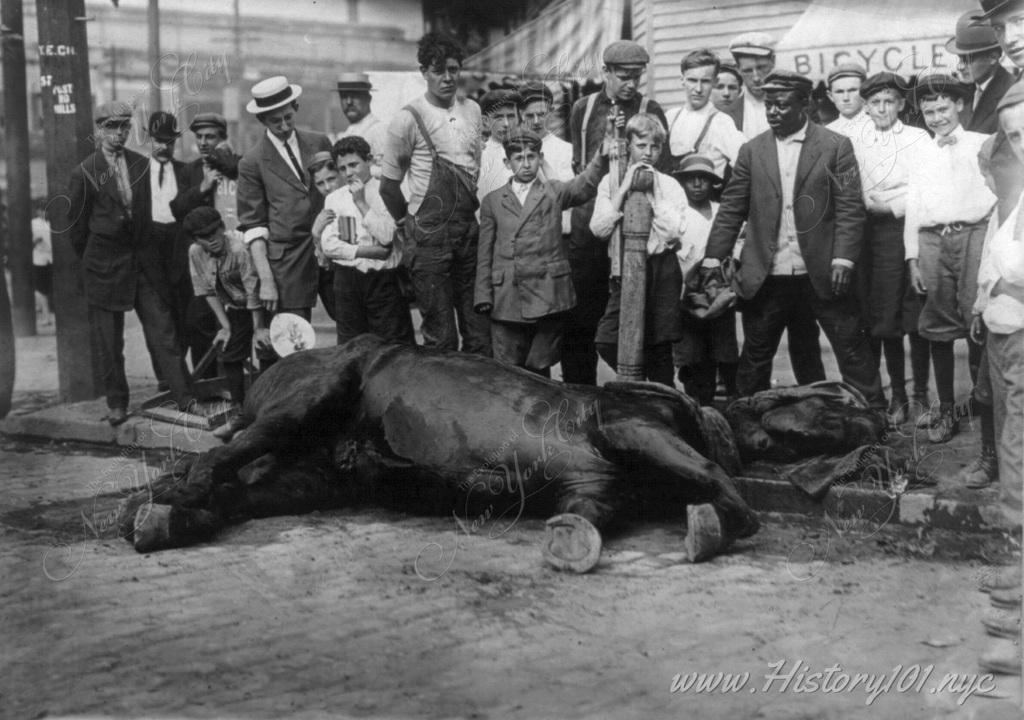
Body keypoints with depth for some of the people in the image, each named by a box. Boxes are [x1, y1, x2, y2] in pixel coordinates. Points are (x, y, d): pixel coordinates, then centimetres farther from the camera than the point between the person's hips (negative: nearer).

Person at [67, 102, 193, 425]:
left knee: (164, 334, -1)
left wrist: (146, 251, 10)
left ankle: (185, 399, -2)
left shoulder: (143, 165, 6)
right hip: (104, 266, -2)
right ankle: (117, 404, 17)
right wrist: (93, 261, 8)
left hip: (145, 261, 2)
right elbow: (77, 229, 2)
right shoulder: (84, 173, -4)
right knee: (109, 342, 5)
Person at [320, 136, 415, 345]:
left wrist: (361, 203, -10)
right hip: (347, 279, 3)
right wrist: (371, 251, -8)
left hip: (383, 279, -3)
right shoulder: (334, 198, 9)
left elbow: (387, 237, -11)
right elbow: (329, 246, 0)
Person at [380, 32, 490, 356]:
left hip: (470, 230, 5)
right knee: (441, 337, -2)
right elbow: (389, 185, -1)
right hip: (430, 238, -5)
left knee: (480, 332, 6)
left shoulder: (472, 110, 9)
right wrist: (408, 223, 6)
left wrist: (474, 213, 14)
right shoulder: (409, 119, -9)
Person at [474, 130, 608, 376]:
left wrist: (603, 155, -24)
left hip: (547, 298, -1)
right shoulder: (493, 201, 14)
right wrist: (483, 296, 2)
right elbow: (485, 254, 11)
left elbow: (586, 185, -7)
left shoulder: (555, 192, 12)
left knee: (539, 370, 2)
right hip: (506, 299, 1)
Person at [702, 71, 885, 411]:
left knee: (852, 347, 1)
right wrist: (713, 258, 1)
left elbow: (850, 208, -4)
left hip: (821, 273, -2)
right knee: (755, 355, 10)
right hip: (766, 277, 2)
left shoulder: (836, 146, 0)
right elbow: (731, 209, 8)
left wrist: (843, 259, -13)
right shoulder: (752, 151, 8)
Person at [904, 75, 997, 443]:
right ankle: (945, 408, 13)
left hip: (973, 236, -3)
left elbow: (999, 194, 1)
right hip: (931, 242, 4)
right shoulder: (921, 152, 18)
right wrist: (912, 258, 9)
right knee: (938, 329, 5)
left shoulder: (982, 144, 7)